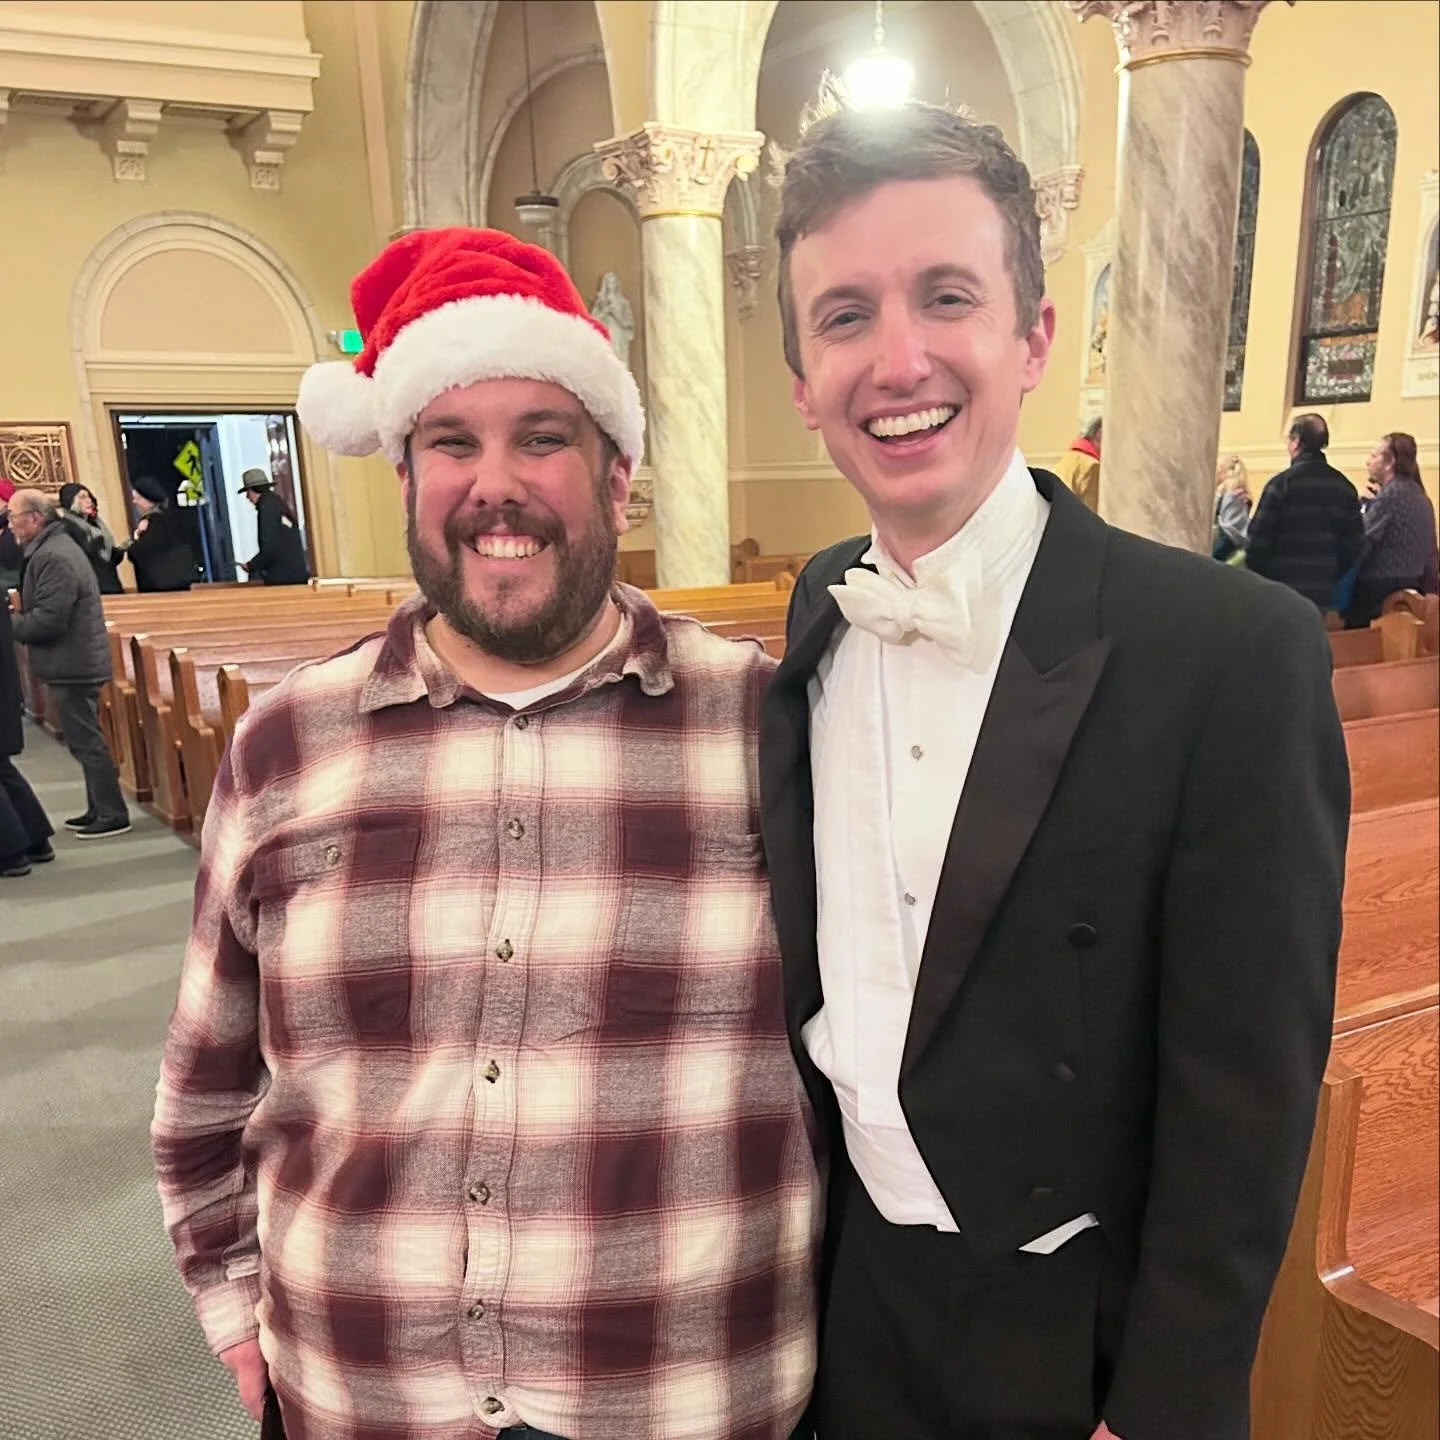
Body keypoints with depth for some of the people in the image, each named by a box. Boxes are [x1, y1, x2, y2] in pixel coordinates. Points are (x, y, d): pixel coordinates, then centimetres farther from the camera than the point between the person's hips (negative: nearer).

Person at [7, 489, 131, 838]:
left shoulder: (52, 556, -19)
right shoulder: (56, 546, 15)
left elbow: (48, 619, -24)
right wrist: (17, 619, 7)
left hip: (71, 665, -11)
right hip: (78, 661, 11)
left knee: (86, 742, -5)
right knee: (86, 740, 16)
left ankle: (113, 815, 1)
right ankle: (99, 810, 24)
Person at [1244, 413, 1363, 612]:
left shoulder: (1282, 483, -9)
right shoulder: (1345, 487, 8)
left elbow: (1258, 540, -9)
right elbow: (1355, 544, 8)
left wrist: (1258, 579, 6)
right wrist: (1331, 577, 18)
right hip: (1323, 594, 5)